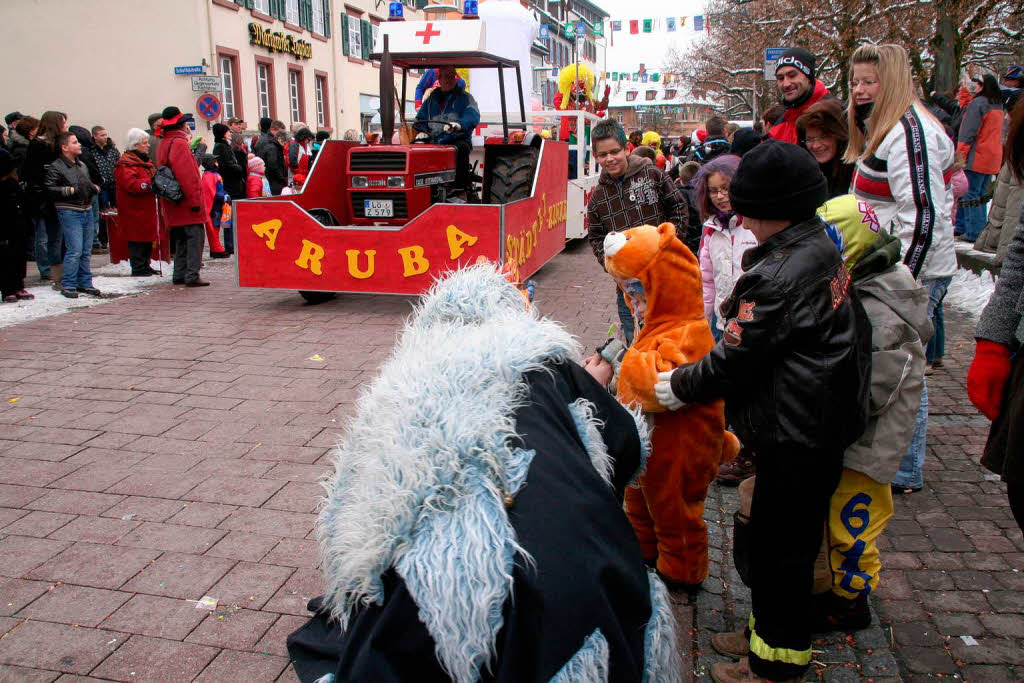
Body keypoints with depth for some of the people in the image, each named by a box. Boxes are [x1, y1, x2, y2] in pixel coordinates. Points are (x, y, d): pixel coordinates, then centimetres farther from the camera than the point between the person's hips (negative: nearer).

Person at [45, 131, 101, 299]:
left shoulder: (82, 165, 18)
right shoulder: (56, 167, -7)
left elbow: (89, 183, 31)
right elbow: (50, 188, -15)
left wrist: (94, 188, 11)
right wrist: (70, 190, -20)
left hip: (86, 211, 8)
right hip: (69, 212, -8)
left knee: (86, 250, 11)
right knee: (75, 250, -11)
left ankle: (85, 283, 20)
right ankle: (67, 285, -2)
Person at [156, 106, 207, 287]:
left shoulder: (164, 143, 18)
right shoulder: (179, 143, -12)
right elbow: (186, 174, -20)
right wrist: (195, 199, -19)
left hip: (174, 202, 10)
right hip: (187, 201, -10)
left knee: (182, 238, 16)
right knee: (195, 236, -8)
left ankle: (179, 275, 19)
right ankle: (192, 276, -12)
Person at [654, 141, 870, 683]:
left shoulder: (783, 275, -24)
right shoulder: (821, 245, 7)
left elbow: (735, 358, -18)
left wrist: (679, 386, -5)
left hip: (796, 437, -10)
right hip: (821, 428, 10)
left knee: (779, 547, 5)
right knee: (792, 539, 21)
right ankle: (769, 633, 38)